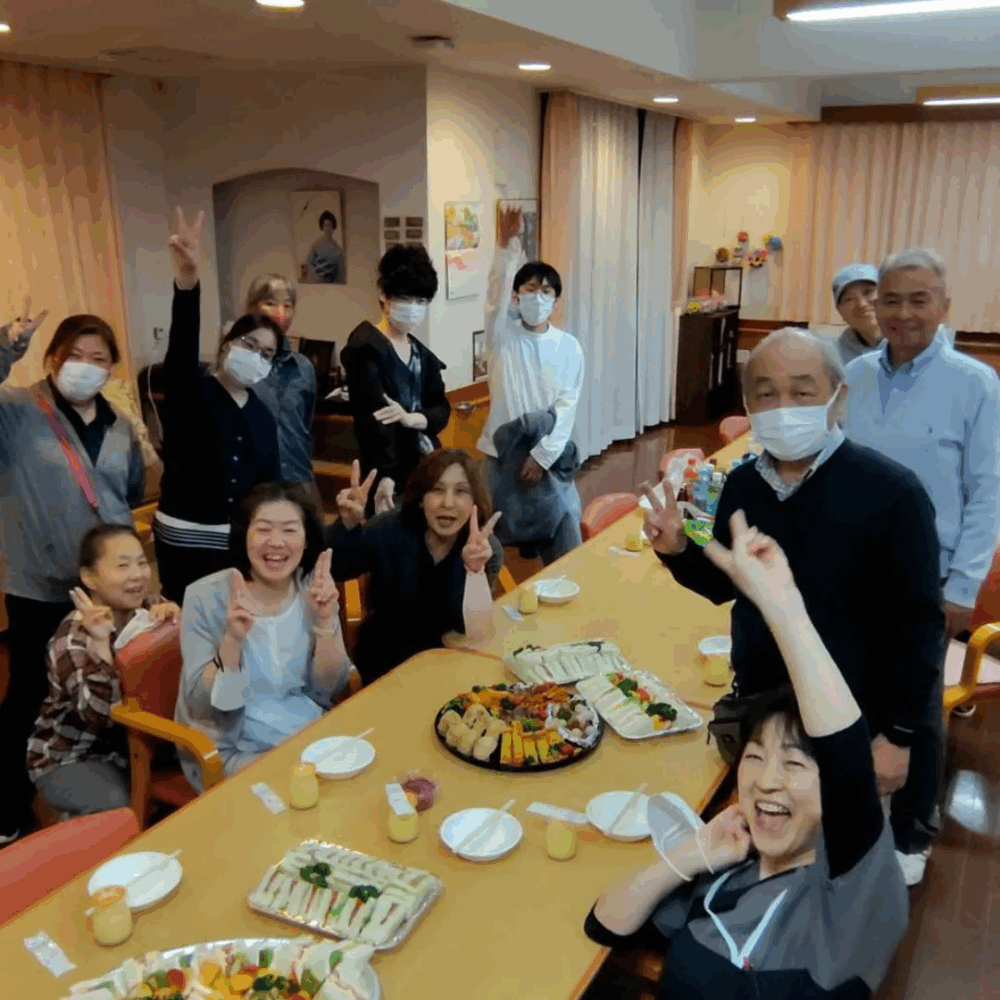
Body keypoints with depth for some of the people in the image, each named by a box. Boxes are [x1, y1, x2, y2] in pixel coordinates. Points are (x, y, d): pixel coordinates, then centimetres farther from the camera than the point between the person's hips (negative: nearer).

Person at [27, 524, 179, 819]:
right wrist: (100, 642, -43)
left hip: (128, 742, 5)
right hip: (69, 759, -5)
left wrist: (173, 615, -23)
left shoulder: (146, 607, -7)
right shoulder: (72, 638, -23)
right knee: (121, 811, -29)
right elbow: (99, 715, -32)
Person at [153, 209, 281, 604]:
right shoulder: (190, 392, -8)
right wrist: (187, 275, -46)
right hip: (183, 538, -4)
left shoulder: (263, 416, 9)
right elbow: (182, 344, -29)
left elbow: (269, 483, 11)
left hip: (240, 540, 5)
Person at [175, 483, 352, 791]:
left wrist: (324, 623, -20)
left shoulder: (314, 590, -2)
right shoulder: (205, 597, -12)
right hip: (232, 749, -4)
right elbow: (201, 706, -15)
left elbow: (329, 689, -4)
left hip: (311, 733, 4)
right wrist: (232, 639, -31)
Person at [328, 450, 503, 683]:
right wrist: (348, 524, -38)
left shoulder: (488, 549, -11)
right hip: (385, 664, -2)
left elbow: (475, 632, -22)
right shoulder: (391, 530, -13)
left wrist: (475, 570, -37)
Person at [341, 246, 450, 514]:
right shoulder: (366, 347, -10)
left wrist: (410, 419, -14)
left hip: (427, 469, 7)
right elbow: (372, 417, -22)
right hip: (392, 474, -7)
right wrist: (385, 476, -35)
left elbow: (442, 410, 8)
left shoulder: (421, 353, 13)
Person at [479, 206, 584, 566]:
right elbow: (496, 291, -19)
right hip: (502, 452, 0)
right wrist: (508, 244, -35)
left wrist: (542, 456, -12)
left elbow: (567, 406, -4)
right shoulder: (503, 335, -1)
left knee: (566, 543, 4)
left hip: (550, 454, 1)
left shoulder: (569, 346, 0)